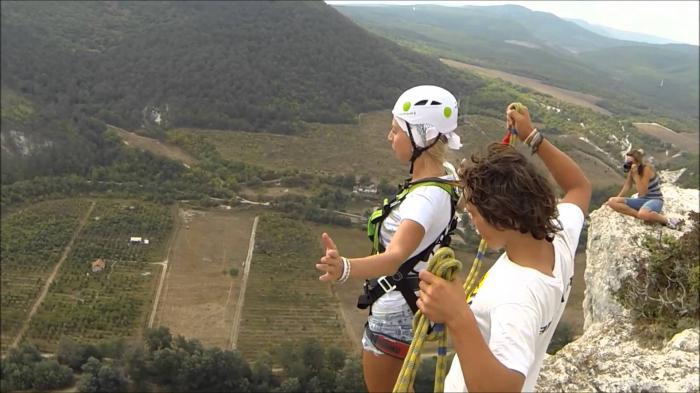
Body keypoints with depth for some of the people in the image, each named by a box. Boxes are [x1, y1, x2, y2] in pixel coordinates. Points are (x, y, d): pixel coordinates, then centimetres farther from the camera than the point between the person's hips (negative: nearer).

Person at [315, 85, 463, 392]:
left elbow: (395, 257, -51)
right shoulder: (445, 174, -5)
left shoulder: (427, 197, -34)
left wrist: (344, 268, -69)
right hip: (410, 300, 9)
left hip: (395, 312, -9)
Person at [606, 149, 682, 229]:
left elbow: (642, 192, -25)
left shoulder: (646, 169, -20)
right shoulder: (631, 170, -1)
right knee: (612, 201, -15)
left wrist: (635, 174, -27)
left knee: (643, 214, -44)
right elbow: (627, 186, 12)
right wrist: (616, 200, 5)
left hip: (655, 200, -7)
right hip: (642, 200, 7)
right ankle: (643, 215, -17)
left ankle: (667, 220, -14)